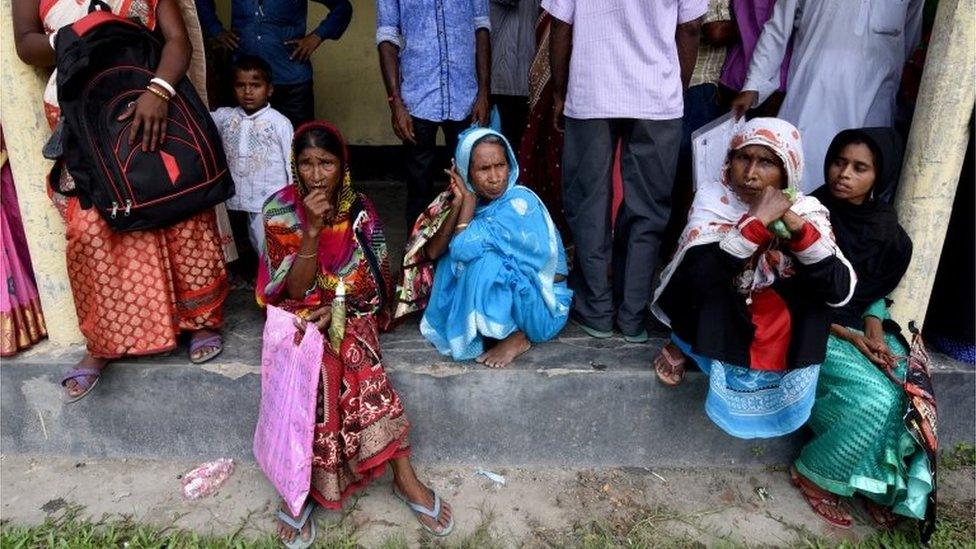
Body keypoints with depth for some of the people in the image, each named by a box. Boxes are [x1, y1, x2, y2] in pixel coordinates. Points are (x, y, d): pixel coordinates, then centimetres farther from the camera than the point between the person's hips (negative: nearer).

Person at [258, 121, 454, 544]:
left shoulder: (360, 212, -4)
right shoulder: (280, 211, -8)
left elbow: (370, 288, -1)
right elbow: (295, 290, -14)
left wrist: (333, 312, -18)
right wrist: (312, 229, -24)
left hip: (348, 315, 0)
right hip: (300, 315, 0)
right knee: (317, 368, -31)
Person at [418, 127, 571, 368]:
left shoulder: (520, 203, -23)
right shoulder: (477, 202, -3)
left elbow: (463, 246, -30)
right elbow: (432, 252, -11)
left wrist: (469, 199, -16)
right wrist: (458, 202, -19)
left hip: (543, 307, -6)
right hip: (503, 301, 7)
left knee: (485, 259, -28)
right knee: (451, 257, -7)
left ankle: (516, 337, -10)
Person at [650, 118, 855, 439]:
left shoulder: (806, 211, -7)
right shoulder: (713, 200, -13)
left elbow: (841, 292, -17)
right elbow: (698, 275, -27)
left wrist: (799, 228, -28)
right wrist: (758, 221, -31)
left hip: (781, 342, 2)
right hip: (714, 330, -2)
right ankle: (682, 342, 7)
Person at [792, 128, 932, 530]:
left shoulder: (885, 228, 3)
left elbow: (874, 293, 10)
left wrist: (875, 333, -9)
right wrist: (847, 335, -17)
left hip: (859, 326, 5)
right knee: (877, 398, -24)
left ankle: (880, 481, 5)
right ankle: (813, 476, -3)